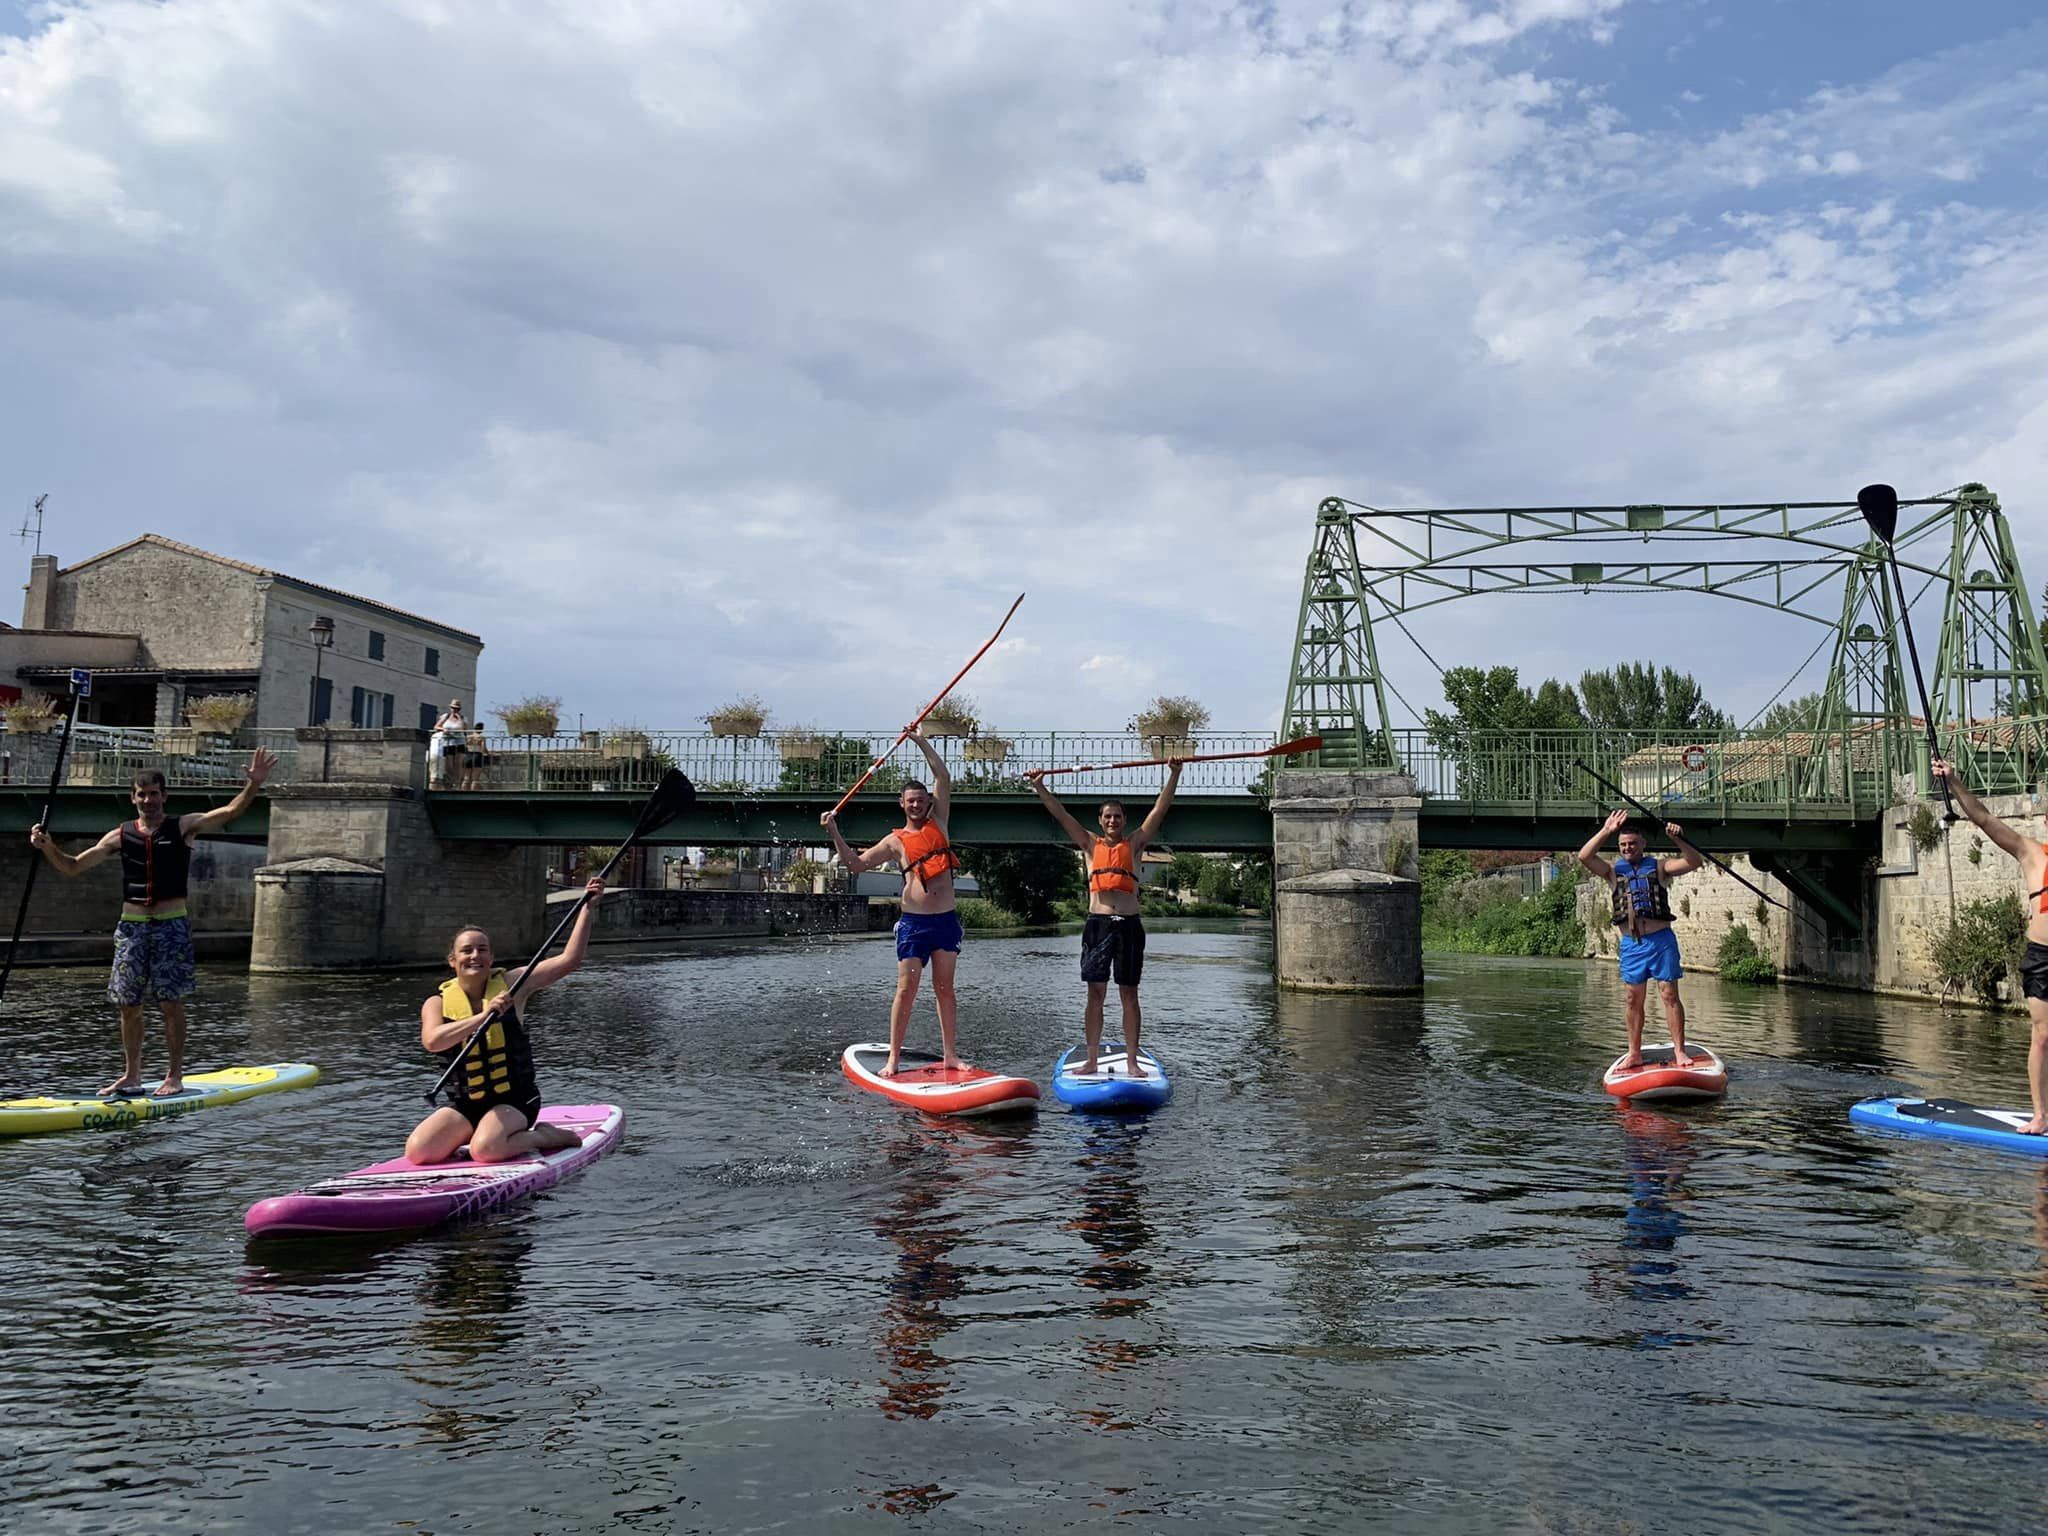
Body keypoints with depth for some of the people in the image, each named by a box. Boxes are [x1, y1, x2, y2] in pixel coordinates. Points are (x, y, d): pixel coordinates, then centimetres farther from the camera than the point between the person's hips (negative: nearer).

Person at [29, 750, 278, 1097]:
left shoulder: (183, 827, 1)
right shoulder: (120, 837, 9)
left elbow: (231, 811, -12)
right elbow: (71, 867, 14)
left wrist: (254, 784, -28)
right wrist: (48, 847, -5)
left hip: (171, 924, -3)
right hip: (131, 925, 4)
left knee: (170, 1002, -3)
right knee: (128, 1005, 7)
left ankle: (174, 1075, 4)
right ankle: (131, 1076, 19)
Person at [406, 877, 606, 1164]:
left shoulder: (511, 984, 0)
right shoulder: (437, 1003, 0)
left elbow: (569, 959, -6)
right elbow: (433, 1041, -23)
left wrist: (588, 908, -11)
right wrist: (485, 1016, -32)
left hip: (512, 1099, -2)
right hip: (461, 1104, 2)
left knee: (485, 1149, -30)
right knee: (417, 1151, -20)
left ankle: (545, 1136, -2)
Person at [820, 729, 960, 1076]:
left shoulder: (938, 822, 11)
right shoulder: (895, 841, 5)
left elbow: (943, 778, 9)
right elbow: (856, 863, 5)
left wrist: (922, 742, 9)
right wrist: (834, 832, -2)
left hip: (945, 920, 2)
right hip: (914, 922, -2)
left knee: (945, 989, 7)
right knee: (906, 989, -4)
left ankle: (951, 1055, 10)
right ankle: (893, 1059, 0)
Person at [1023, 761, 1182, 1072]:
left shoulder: (1134, 844, 10)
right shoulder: (1090, 845, 11)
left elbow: (1160, 809, 3)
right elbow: (1060, 814, 6)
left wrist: (1174, 775, -6)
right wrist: (1040, 787, -3)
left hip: (1129, 924, 0)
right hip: (1097, 924, 1)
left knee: (1128, 994, 3)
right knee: (1096, 993, 3)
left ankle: (1131, 1061, 6)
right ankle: (1091, 1059, 7)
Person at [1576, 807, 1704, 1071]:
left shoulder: (1659, 867, 6)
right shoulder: (1613, 870, 9)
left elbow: (1693, 862, -6)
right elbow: (1584, 857, -7)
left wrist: (1678, 839, -20)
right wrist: (1606, 831, -12)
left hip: (1660, 940, -2)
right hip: (1630, 944, 2)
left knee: (1670, 995, -3)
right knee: (1634, 999, 7)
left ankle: (1679, 1051, 2)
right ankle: (1634, 1054, 13)